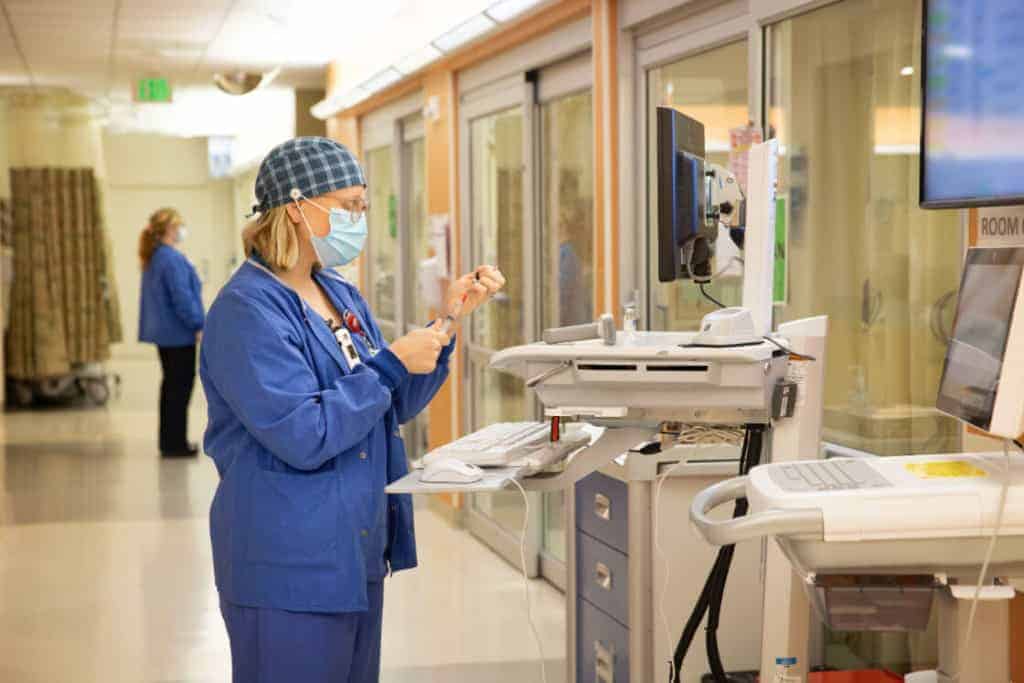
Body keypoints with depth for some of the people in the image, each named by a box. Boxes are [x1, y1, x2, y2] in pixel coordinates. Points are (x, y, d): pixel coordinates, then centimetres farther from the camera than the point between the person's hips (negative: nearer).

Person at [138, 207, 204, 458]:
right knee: (180, 387, -4)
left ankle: (169, 441, 21)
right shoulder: (172, 259, -18)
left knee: (172, 385, 16)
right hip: (179, 334, -10)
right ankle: (176, 444, -1)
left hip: (163, 332, 10)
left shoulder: (153, 258, 13)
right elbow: (182, 298, -21)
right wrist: (199, 325, -13)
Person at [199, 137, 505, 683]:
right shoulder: (248, 309, -16)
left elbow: (396, 404, 15)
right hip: (291, 567, -9)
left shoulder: (339, 296, 11)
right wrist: (391, 364, -20)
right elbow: (304, 438, -23)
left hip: (358, 555, 9)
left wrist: (448, 318, 5)